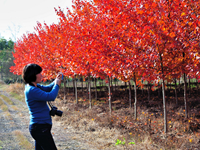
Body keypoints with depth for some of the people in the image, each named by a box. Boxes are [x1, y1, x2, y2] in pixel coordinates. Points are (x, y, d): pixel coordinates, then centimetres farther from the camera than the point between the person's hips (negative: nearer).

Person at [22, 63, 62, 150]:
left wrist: (56, 81, 5)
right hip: (40, 127, -10)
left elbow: (47, 89, 23)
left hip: (40, 127, 10)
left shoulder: (34, 86, 9)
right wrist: (57, 84, -10)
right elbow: (50, 97, -27)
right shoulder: (31, 90, -21)